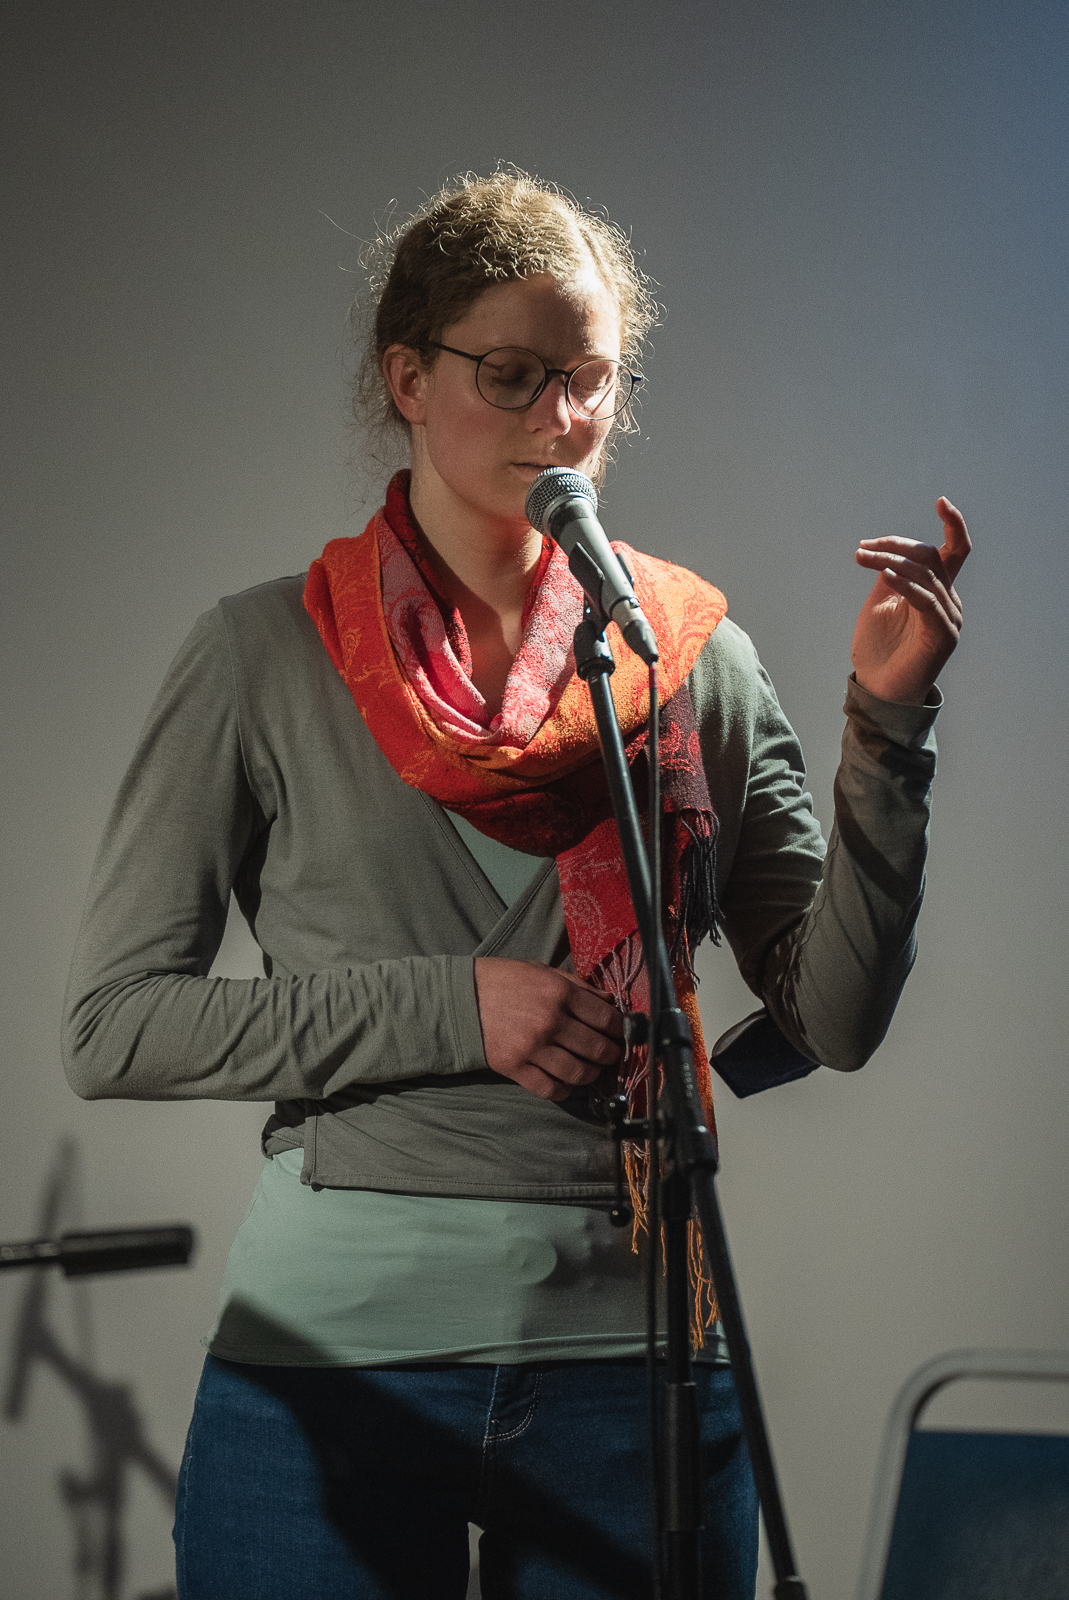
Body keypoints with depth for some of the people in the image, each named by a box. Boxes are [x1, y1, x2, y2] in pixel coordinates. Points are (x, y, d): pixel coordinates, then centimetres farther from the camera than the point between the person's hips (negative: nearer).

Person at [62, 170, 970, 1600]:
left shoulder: (698, 659, 5)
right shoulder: (266, 659, 0)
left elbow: (838, 1017, 2)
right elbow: (113, 1025, -4)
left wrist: (887, 719, -9)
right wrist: (452, 1007, -12)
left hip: (636, 1367, 2)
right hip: (335, 1360, -2)